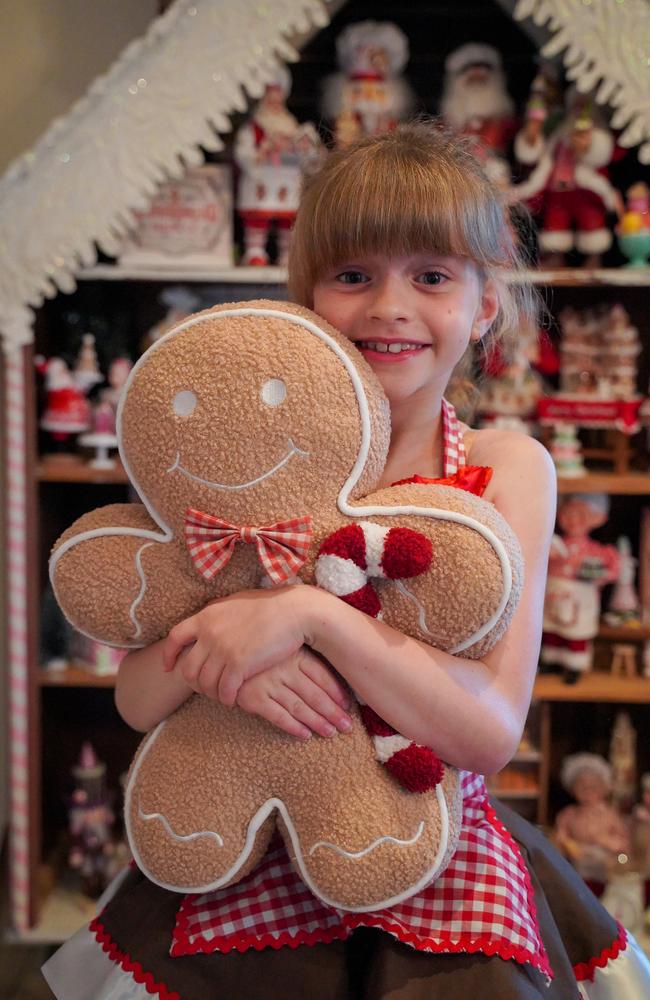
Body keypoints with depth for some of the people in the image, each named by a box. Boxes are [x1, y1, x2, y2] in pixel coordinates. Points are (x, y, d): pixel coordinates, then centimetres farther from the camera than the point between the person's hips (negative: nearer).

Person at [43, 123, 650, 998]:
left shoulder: (506, 467, -10)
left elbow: (491, 733, -18)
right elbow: (137, 700, -5)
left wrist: (313, 613, -30)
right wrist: (209, 656, -28)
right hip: (252, 871, 1)